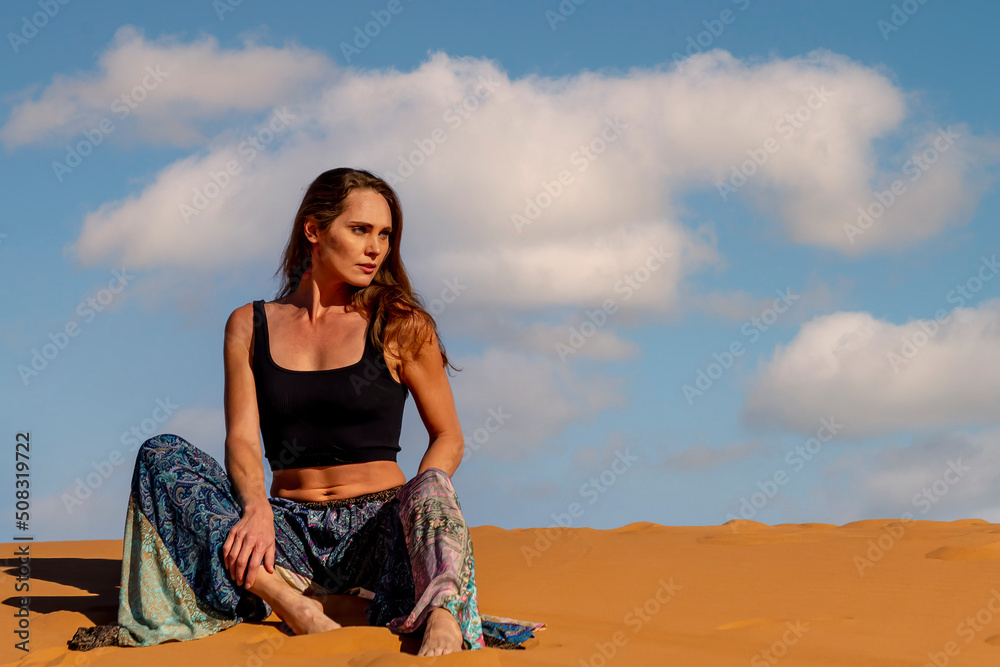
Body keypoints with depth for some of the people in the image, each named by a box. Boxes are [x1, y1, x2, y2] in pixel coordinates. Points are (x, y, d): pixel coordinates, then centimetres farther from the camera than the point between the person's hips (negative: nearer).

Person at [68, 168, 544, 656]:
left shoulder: (401, 327, 4)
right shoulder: (250, 326, 10)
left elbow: (448, 438, 8)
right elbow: (242, 438, 1)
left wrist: (421, 510, -13)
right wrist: (257, 509, -21)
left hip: (374, 528, -2)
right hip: (290, 537, 2)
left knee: (432, 488, -33)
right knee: (161, 455, -19)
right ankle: (294, 606, -37)